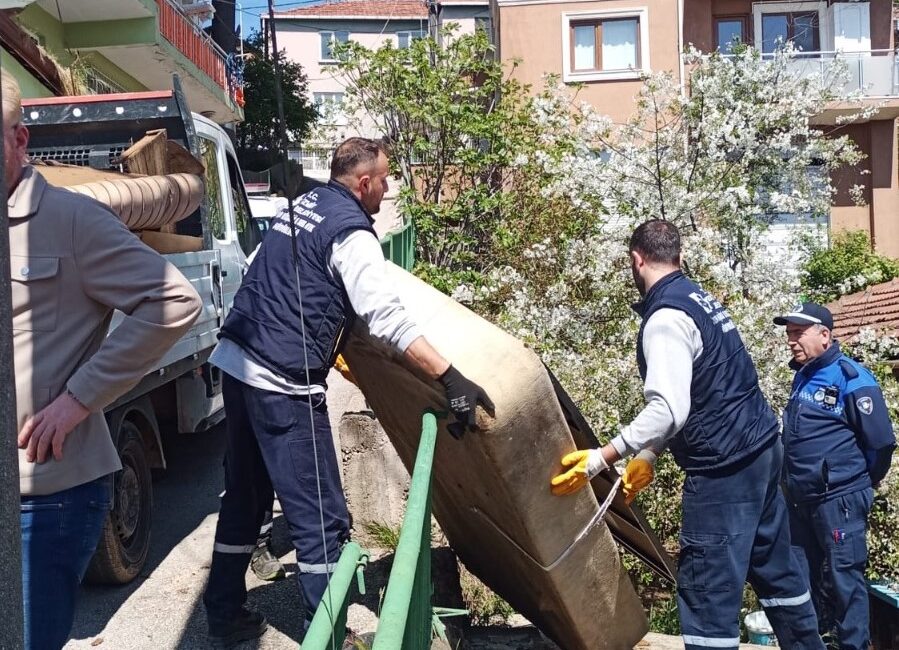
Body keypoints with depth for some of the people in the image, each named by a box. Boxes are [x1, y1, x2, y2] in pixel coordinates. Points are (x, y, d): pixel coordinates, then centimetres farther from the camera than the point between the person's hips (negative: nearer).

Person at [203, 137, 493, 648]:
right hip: (283, 384, -9)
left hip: (238, 367, 9)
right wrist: (452, 380, -25)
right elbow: (389, 319, -22)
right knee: (322, 518, -1)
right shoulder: (350, 231, -11)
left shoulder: (303, 205, 15)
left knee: (245, 496, 19)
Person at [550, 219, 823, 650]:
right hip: (762, 447, 10)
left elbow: (669, 409, -28)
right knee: (775, 567, 22)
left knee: (708, 590, -4)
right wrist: (647, 457, 18)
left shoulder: (664, 319, -18)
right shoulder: (700, 299, 12)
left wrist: (601, 458, -26)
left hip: (724, 468, -10)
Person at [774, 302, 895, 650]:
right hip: (800, 500, 8)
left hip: (838, 500, -8)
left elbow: (882, 441, -13)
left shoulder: (850, 379, -14)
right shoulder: (803, 377, 11)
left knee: (842, 580, 0)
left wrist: (862, 485, 0)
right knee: (803, 578, 15)